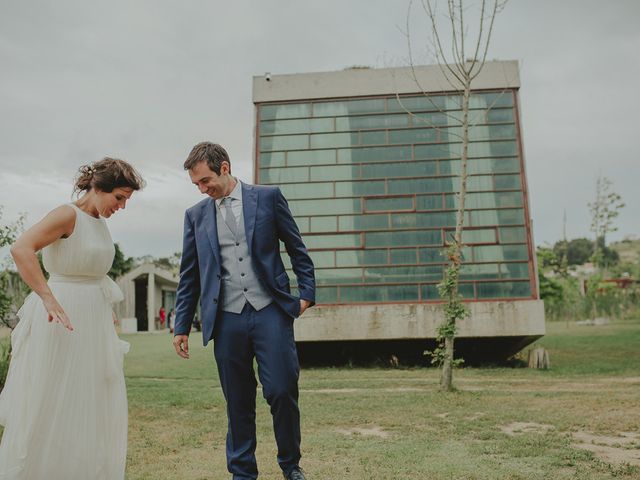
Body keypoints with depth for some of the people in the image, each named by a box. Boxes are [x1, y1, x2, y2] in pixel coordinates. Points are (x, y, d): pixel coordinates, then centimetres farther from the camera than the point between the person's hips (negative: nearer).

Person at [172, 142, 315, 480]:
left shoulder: (268, 197, 5)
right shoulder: (195, 215, 12)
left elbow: (296, 249, 7)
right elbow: (189, 277, 14)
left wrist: (307, 293, 0)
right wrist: (182, 326, 12)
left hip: (270, 312, -2)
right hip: (227, 320, 2)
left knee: (282, 391, -3)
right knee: (238, 403, 8)